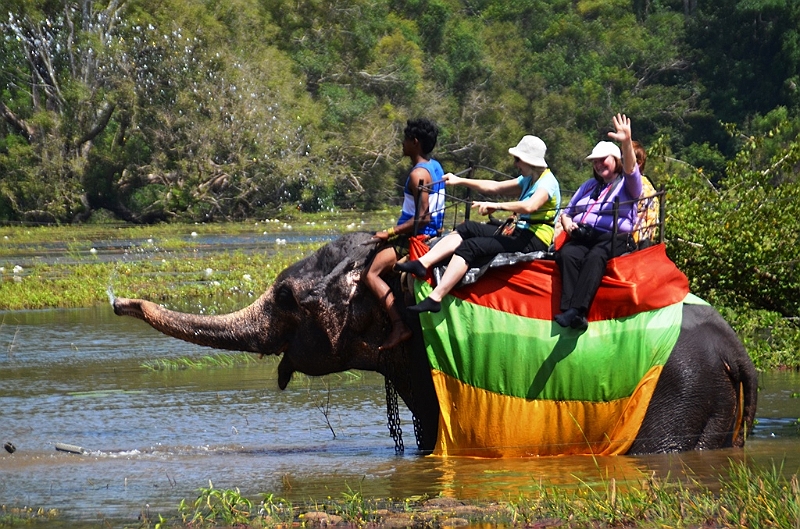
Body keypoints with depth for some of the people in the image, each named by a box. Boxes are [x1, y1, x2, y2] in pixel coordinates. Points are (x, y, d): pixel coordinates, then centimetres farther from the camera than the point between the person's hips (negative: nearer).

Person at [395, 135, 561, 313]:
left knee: (470, 247, -20)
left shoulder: (547, 183, -13)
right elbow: (495, 187, 21)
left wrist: (497, 206, -32)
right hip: (520, 233, 10)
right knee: (467, 229, 3)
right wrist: (460, 181, 18)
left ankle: (434, 299, -27)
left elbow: (529, 207, -33)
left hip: (535, 241, -10)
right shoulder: (529, 180, 17)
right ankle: (422, 264, -9)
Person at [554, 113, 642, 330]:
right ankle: (570, 309, -48)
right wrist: (567, 222, 8)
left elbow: (630, 169, -10)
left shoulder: (626, 184, 13)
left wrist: (627, 143, -28)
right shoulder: (589, 185, 32)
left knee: (595, 256, -39)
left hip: (613, 239, -4)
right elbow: (568, 210, 33)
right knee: (567, 254, -31)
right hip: (581, 237, 5)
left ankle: (577, 309, -54)